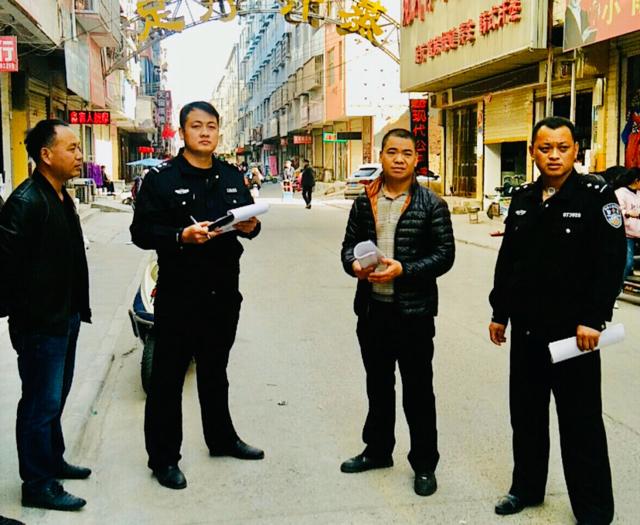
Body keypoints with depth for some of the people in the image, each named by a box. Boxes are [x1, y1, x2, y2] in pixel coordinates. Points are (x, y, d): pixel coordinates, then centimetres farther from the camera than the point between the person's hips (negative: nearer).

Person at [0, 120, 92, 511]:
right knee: (41, 405, 2)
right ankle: (38, 486, 16)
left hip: (65, 318, 9)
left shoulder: (62, 197, 11)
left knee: (55, 398, 22)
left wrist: (76, 309, 17)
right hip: (41, 324, -9)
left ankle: (53, 462, 38)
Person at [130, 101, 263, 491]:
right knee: (168, 376, 2)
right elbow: (142, 231, -14)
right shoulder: (162, 178, -7)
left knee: (215, 371, 21)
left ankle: (222, 439, 36)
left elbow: (249, 219, 18)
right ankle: (164, 456, 13)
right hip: (179, 293, -5)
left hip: (224, 290, 6)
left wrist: (251, 227, -5)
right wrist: (182, 236, -29)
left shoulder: (232, 177, 11)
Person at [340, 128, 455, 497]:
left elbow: (445, 254, -9)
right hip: (372, 307, 4)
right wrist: (354, 264, -12)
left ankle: (425, 464, 19)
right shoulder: (365, 202, 7)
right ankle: (378, 450, 35)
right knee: (378, 384, 18)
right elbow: (350, 243, 11)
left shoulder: (431, 204, -6)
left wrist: (403, 269, -21)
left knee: (418, 390, 6)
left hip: (414, 311, -4)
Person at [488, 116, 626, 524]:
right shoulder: (523, 199, 9)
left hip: (574, 331, -6)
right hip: (526, 328, 6)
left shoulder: (597, 195, -9)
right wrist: (500, 313, 13)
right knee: (526, 413, 17)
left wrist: (594, 320, -19)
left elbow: (612, 262, -14)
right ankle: (527, 487, 34)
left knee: (581, 424, 2)